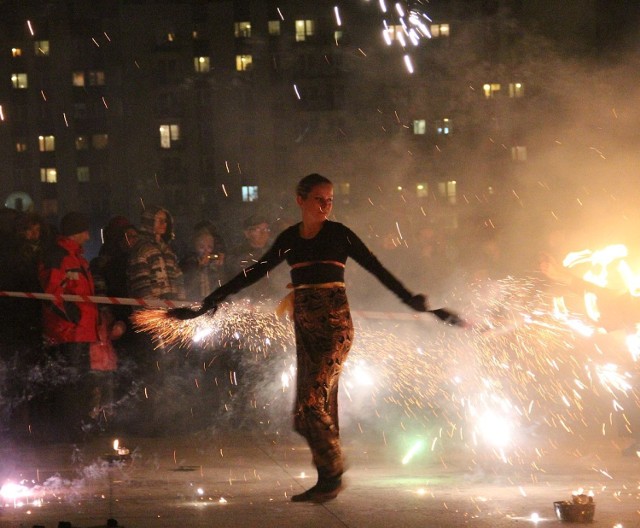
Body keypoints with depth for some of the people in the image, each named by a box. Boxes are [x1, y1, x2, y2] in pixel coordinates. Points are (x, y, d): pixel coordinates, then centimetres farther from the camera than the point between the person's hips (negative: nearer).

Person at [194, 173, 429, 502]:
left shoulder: (338, 234, -1)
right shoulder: (289, 239, 12)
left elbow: (376, 268, -2)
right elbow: (257, 271, 22)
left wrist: (409, 299, -9)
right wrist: (220, 294, 24)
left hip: (335, 326, -5)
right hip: (305, 327, 5)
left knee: (313, 401, -15)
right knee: (314, 409, 4)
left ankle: (333, 475, -5)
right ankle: (326, 481, 10)